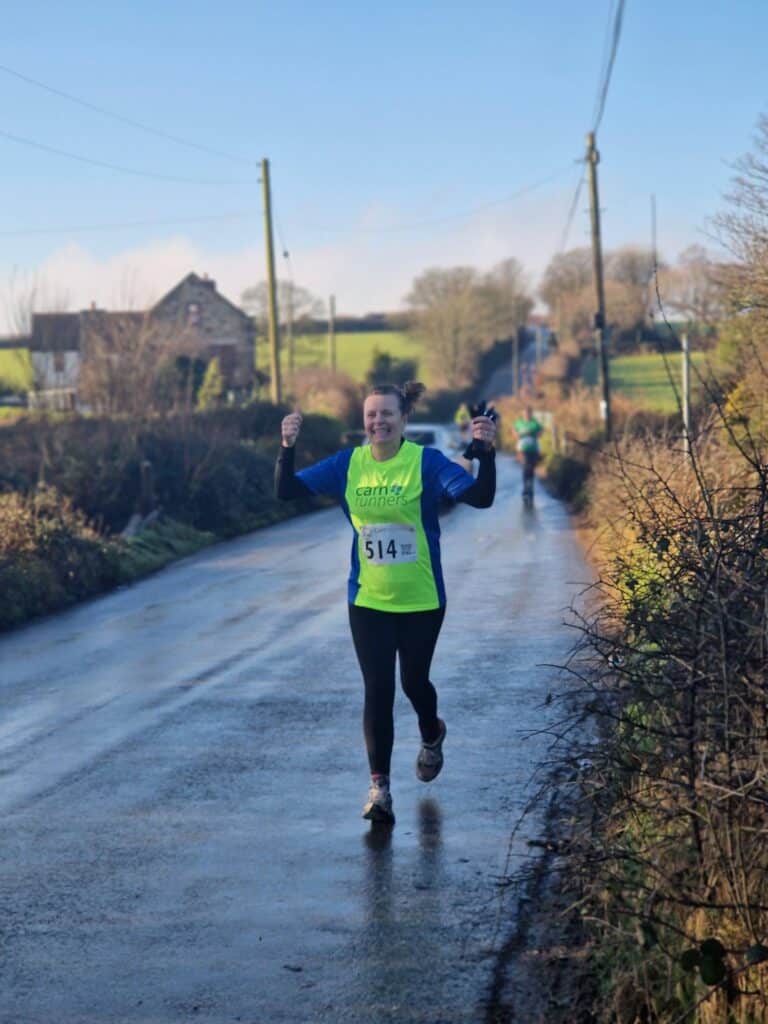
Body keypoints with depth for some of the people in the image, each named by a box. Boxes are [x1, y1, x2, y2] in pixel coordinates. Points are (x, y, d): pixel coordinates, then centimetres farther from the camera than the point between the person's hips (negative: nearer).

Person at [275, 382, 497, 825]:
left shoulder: (426, 462, -12)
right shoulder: (348, 464, -3)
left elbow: (480, 497, -22)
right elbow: (288, 490, -3)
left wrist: (486, 453, -38)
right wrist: (288, 448, -19)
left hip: (422, 600, -2)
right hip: (368, 600, 2)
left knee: (414, 681, 14)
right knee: (378, 689, -4)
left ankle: (432, 735, 48)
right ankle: (379, 788, 1)